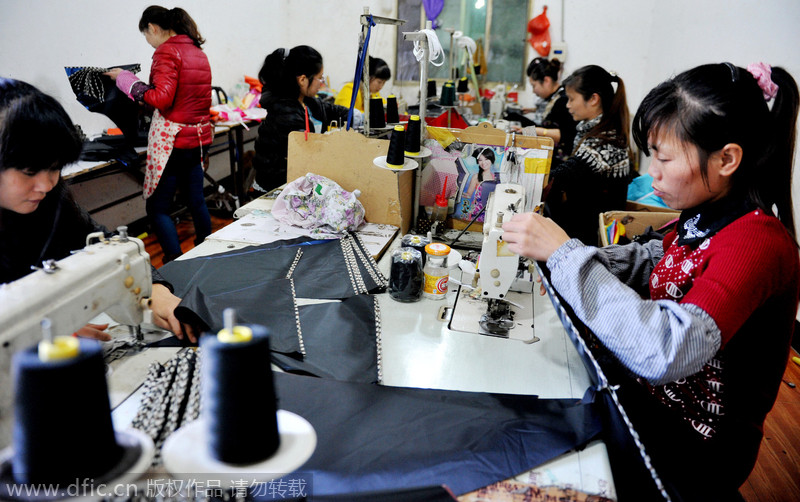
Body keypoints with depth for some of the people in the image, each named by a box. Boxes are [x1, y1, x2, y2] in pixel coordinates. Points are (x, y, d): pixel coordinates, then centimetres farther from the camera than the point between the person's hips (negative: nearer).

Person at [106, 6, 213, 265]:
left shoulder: (167, 51, -11)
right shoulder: (198, 52, 14)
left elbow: (162, 98, -20)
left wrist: (126, 78, -10)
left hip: (171, 140, -8)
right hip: (198, 137, 8)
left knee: (157, 208, -1)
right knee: (196, 201, 15)